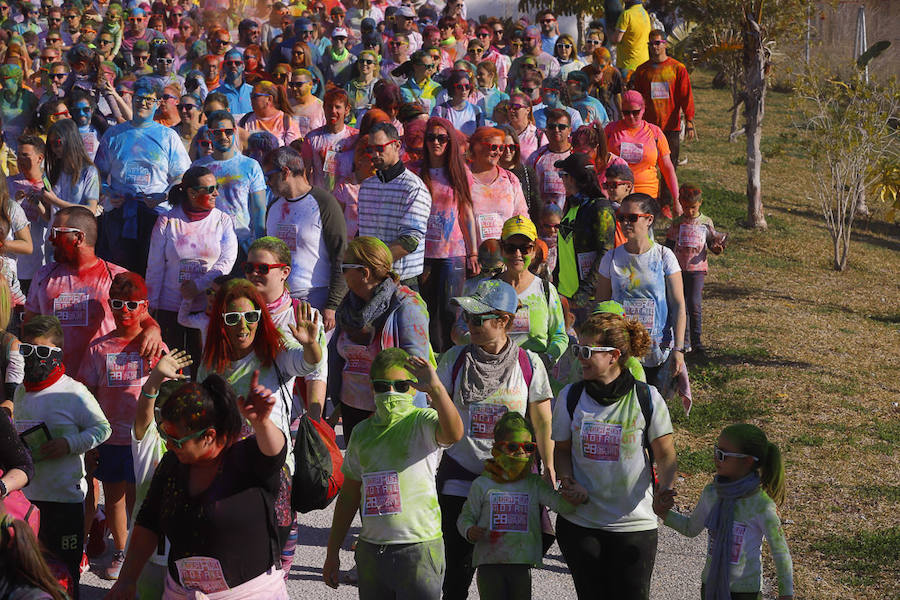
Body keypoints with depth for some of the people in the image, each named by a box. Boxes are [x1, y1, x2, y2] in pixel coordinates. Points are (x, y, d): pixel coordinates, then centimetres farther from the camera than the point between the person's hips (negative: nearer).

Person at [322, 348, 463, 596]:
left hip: (418, 550, -5)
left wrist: (436, 388, -46)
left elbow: (453, 433, -31)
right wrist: (332, 552, 18)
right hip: (371, 550, 5)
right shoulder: (362, 432, 10)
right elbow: (349, 495, 17)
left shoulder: (422, 423, -5)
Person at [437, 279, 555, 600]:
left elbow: (543, 423, 4)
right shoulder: (455, 359, 0)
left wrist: (549, 472, 5)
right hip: (460, 476, 1)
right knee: (458, 565, 1)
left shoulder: (529, 364, -3)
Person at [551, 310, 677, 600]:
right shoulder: (571, 397, 0)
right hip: (579, 522, 2)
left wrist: (665, 488, -20)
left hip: (634, 524, -2)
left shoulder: (647, 398, -6)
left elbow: (664, 454, -1)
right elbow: (562, 449, 10)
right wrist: (567, 480, -10)